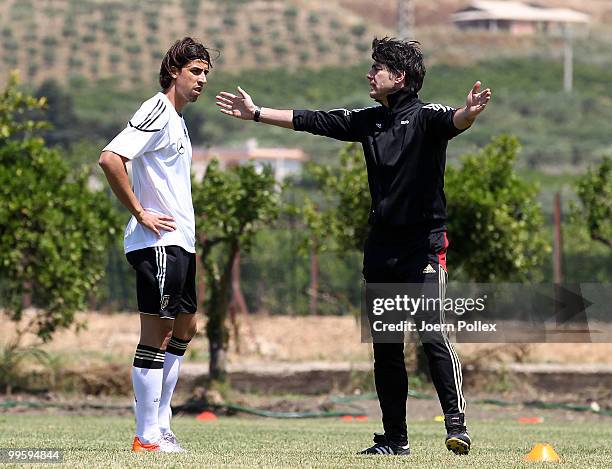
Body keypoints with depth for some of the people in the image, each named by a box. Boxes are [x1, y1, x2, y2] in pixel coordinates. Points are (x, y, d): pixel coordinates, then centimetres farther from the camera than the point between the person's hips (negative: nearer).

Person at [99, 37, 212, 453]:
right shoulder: (157, 112, -12)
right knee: (156, 335, -8)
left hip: (178, 244, 10)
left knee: (184, 328, 15)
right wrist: (140, 213, -20)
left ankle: (160, 426, 19)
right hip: (158, 243, -10)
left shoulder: (177, 120, 18)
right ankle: (147, 437, -6)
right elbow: (110, 159, -25)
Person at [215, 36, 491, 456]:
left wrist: (469, 112, -53)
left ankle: (457, 425, -13)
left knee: (433, 335, -16)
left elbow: (453, 123, -30)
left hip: (424, 244, -7)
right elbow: (310, 121, 19)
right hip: (381, 244, 7)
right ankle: (395, 438, 12)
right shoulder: (369, 121, 12)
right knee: (385, 346, 7)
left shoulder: (426, 116, -8)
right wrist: (256, 113, 23)